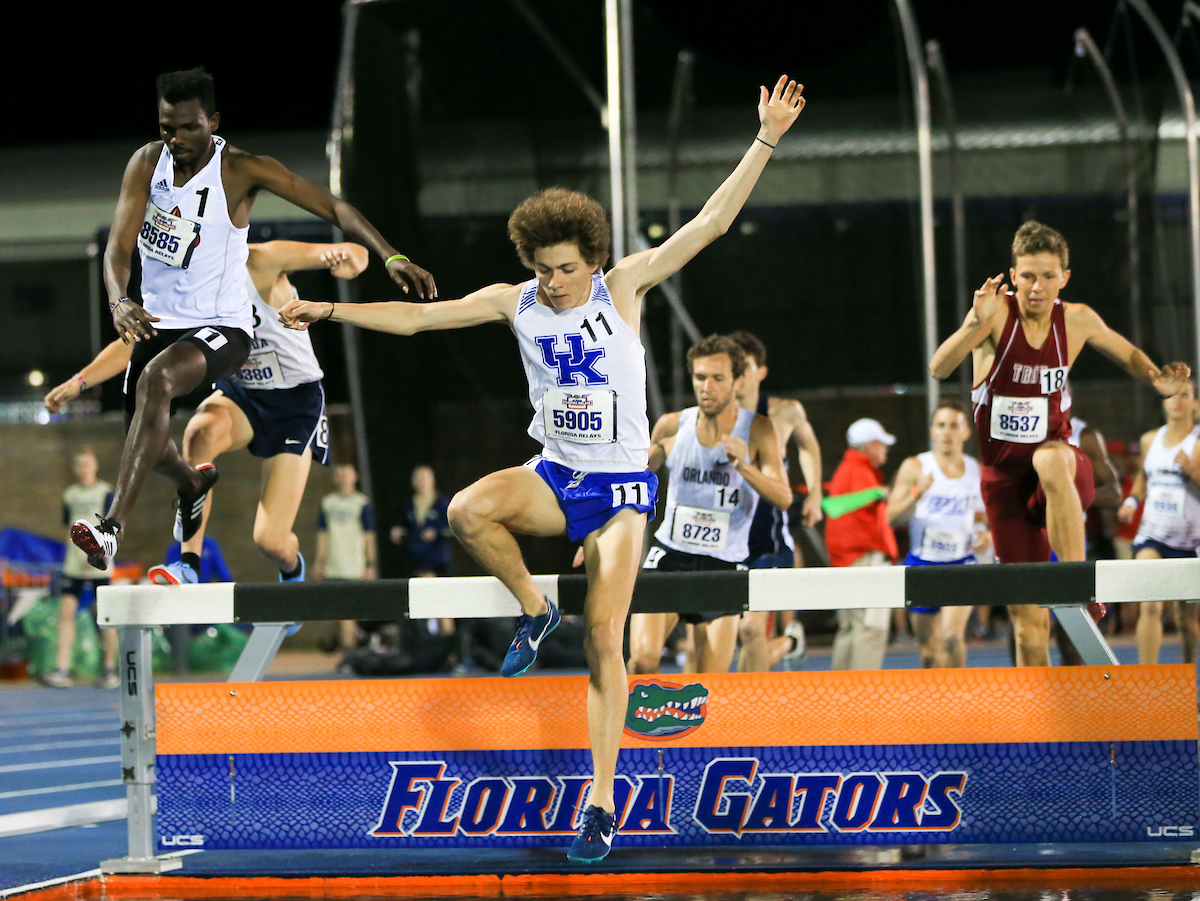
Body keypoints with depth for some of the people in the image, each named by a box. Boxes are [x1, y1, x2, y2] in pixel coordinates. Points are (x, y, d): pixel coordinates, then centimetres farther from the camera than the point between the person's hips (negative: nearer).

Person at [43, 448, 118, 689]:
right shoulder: (70, 495, 13)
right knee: (66, 611, -8)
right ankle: (62, 670, -12)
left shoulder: (106, 493, -1)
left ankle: (110, 671, 8)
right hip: (74, 564, 4)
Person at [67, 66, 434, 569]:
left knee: (156, 378, -35)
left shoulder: (240, 169, -14)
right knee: (148, 446, 14)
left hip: (221, 327, -5)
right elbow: (118, 245, -10)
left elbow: (333, 208, -14)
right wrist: (119, 303, -32)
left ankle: (114, 524, -40)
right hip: (157, 321, 5)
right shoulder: (147, 163, -4)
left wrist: (391, 257, -28)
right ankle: (194, 482, 53)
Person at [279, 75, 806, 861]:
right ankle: (533, 609, -1)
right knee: (468, 510, -29)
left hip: (621, 485, -3)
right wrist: (331, 310, 2)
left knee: (604, 635, -12)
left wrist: (765, 143, -21)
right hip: (555, 474, 3)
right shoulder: (514, 302, 0)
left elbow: (708, 226, -13)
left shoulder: (623, 287, -7)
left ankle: (602, 798, -7)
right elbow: (416, 316, 7)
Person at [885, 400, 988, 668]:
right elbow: (890, 516, -10)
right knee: (930, 649, 9)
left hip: (961, 563, 0)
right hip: (923, 564, 0)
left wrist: (986, 535, -1)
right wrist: (916, 494, -26)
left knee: (953, 636, -22)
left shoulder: (978, 470, 4)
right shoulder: (915, 467, -4)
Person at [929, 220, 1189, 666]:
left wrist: (1158, 380, -4)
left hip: (1059, 461, 0)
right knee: (1028, 618, -1)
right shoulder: (998, 313, -12)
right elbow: (938, 369, -28)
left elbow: (1127, 354, 18)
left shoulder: (1077, 320, -3)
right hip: (1004, 475, 0)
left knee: (1050, 460, -39)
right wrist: (976, 325, -45)